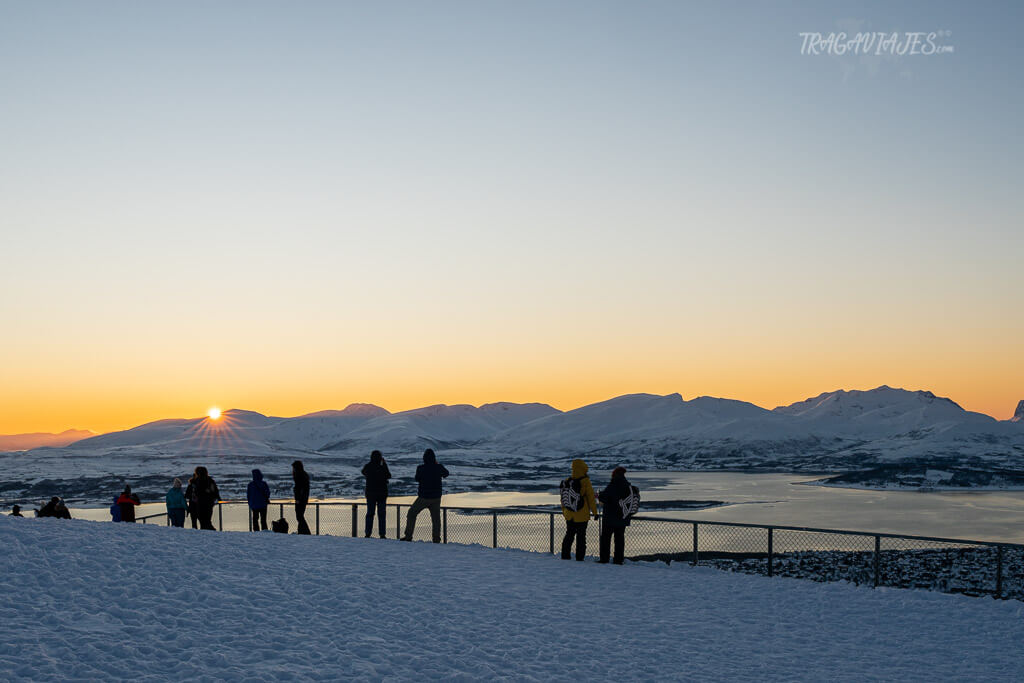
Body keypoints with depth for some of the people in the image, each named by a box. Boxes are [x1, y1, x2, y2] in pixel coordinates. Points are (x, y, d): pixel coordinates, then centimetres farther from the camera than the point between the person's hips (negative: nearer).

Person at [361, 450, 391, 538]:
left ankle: (368, 533, 6)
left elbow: (363, 472, 16)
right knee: (382, 514, 5)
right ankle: (382, 534, 0)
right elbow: (389, 476, 4)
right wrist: (384, 464, 9)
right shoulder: (382, 467, -13)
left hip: (370, 494, 2)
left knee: (370, 513, 11)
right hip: (382, 494, -2)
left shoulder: (367, 467, -6)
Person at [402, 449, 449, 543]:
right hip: (436, 497, 2)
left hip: (424, 497, -2)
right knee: (436, 518, 11)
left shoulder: (421, 468, -14)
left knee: (412, 513, 14)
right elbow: (446, 473, 15)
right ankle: (436, 539, 8)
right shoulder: (439, 467, -8)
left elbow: (417, 478, 5)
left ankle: (408, 535, 11)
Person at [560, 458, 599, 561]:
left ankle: (565, 555, 18)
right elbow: (591, 498, -11)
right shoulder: (585, 481, -14)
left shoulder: (567, 481, 1)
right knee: (581, 536, 3)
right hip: (582, 515, -5)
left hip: (569, 515, 5)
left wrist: (564, 511, 22)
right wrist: (595, 512, -2)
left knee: (569, 534, 16)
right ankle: (579, 557, 4)